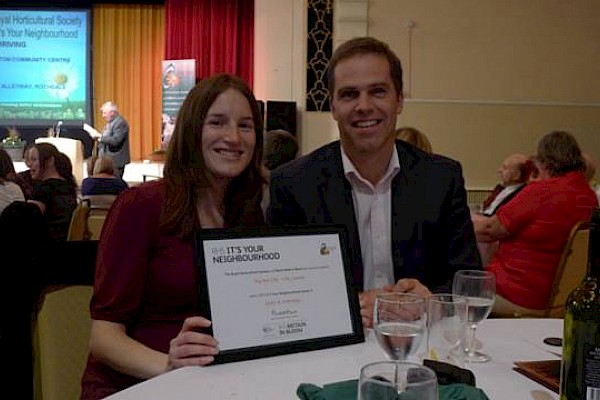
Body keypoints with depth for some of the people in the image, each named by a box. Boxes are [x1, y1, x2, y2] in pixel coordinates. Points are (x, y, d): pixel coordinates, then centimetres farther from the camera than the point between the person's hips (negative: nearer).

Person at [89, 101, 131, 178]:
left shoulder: (120, 122, -15)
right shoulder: (109, 123, 16)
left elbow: (115, 140, -24)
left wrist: (100, 136, -19)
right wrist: (97, 136, 7)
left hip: (116, 161, -10)